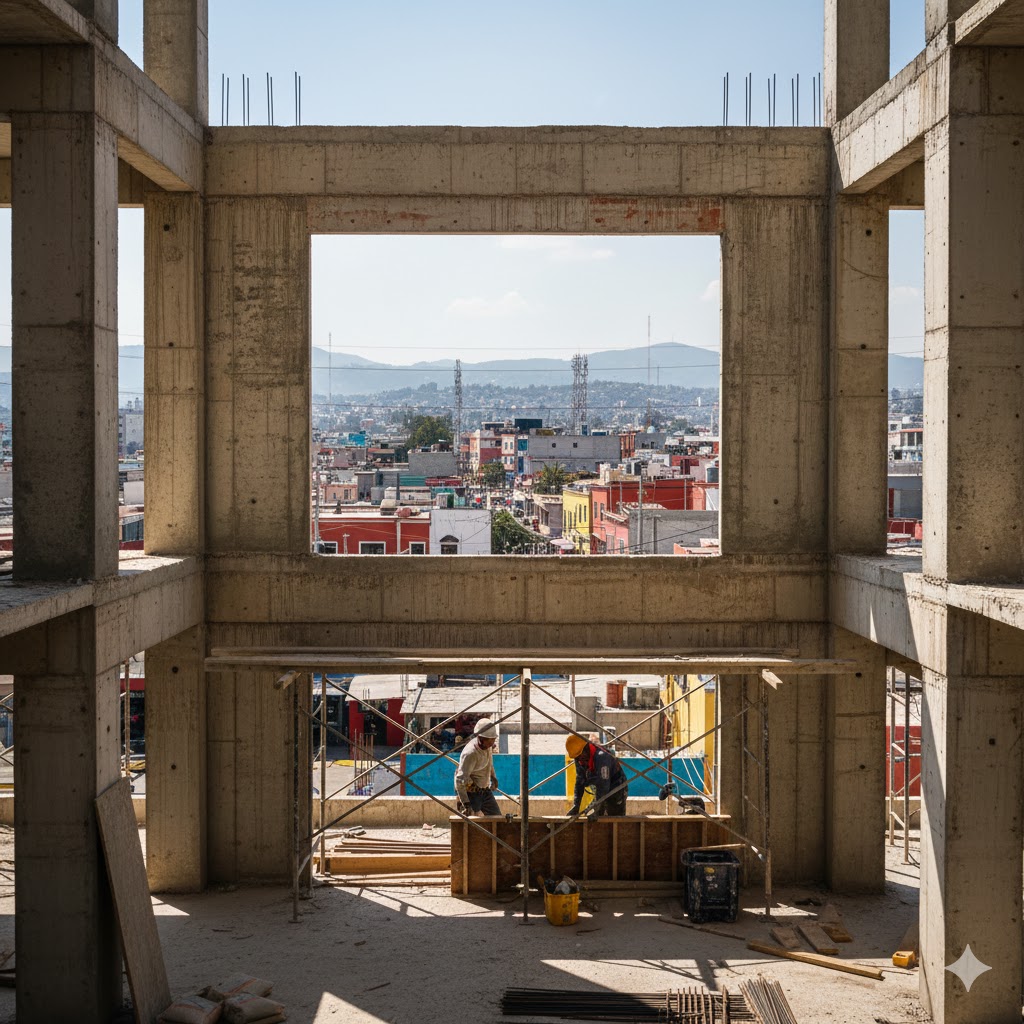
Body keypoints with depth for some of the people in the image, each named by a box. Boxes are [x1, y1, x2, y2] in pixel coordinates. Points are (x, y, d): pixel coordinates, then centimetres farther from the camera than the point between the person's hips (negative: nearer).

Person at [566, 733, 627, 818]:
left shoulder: (601, 756, -33)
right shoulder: (579, 760, -9)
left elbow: (603, 785, -35)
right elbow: (580, 782, -3)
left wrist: (595, 808, -38)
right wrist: (575, 806, -10)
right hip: (599, 791, 7)